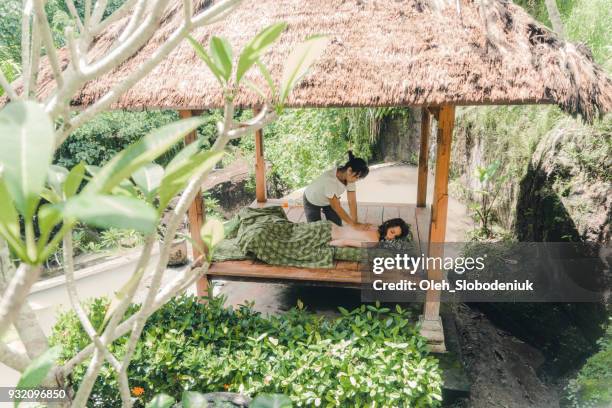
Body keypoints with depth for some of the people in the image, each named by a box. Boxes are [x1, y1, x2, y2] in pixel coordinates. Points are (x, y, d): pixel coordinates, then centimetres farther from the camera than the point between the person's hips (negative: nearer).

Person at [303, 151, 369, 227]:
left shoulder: (350, 177, -25)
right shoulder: (329, 179, -45)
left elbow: (352, 201, -22)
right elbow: (336, 207, -40)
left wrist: (355, 222, -28)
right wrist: (354, 224, -38)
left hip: (330, 201, 6)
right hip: (312, 201, -5)